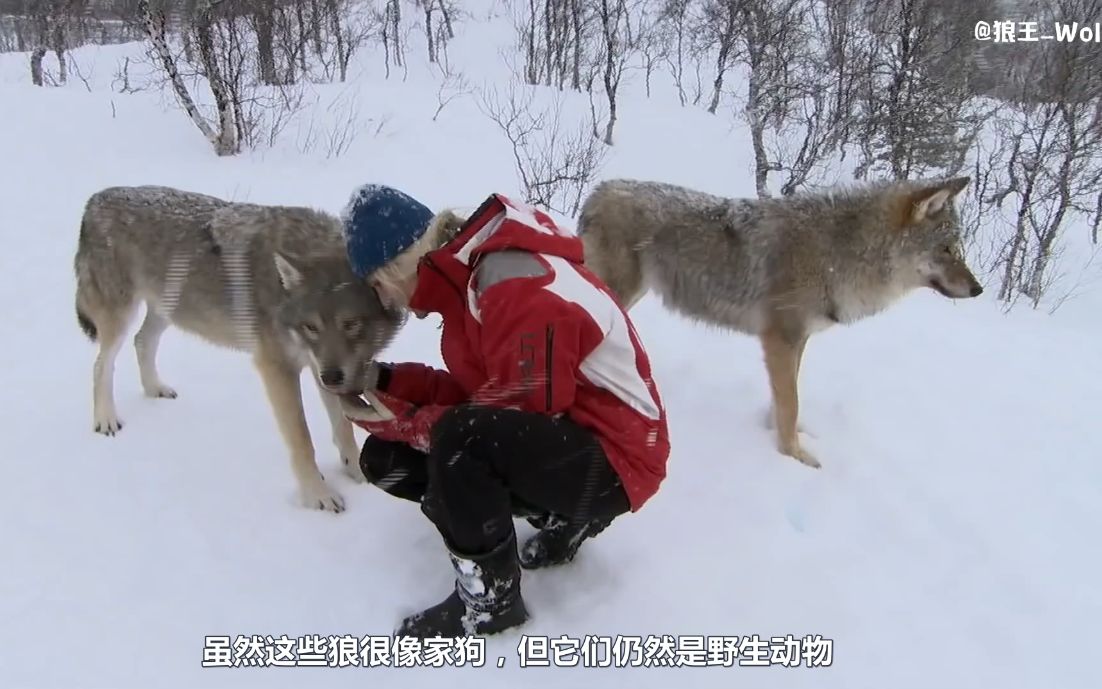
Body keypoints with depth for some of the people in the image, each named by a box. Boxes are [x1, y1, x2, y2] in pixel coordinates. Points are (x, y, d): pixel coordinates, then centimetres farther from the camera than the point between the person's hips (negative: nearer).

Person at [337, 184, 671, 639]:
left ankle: (488, 599, -10)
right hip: (551, 440, 10)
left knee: (459, 440, -35)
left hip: (611, 461, -10)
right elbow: (477, 389, 8)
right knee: (386, 459, 5)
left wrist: (406, 423, -17)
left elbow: (520, 415, -24)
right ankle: (562, 516, 9)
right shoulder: (470, 274, 4)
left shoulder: (520, 291, -26)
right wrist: (388, 380, -2)